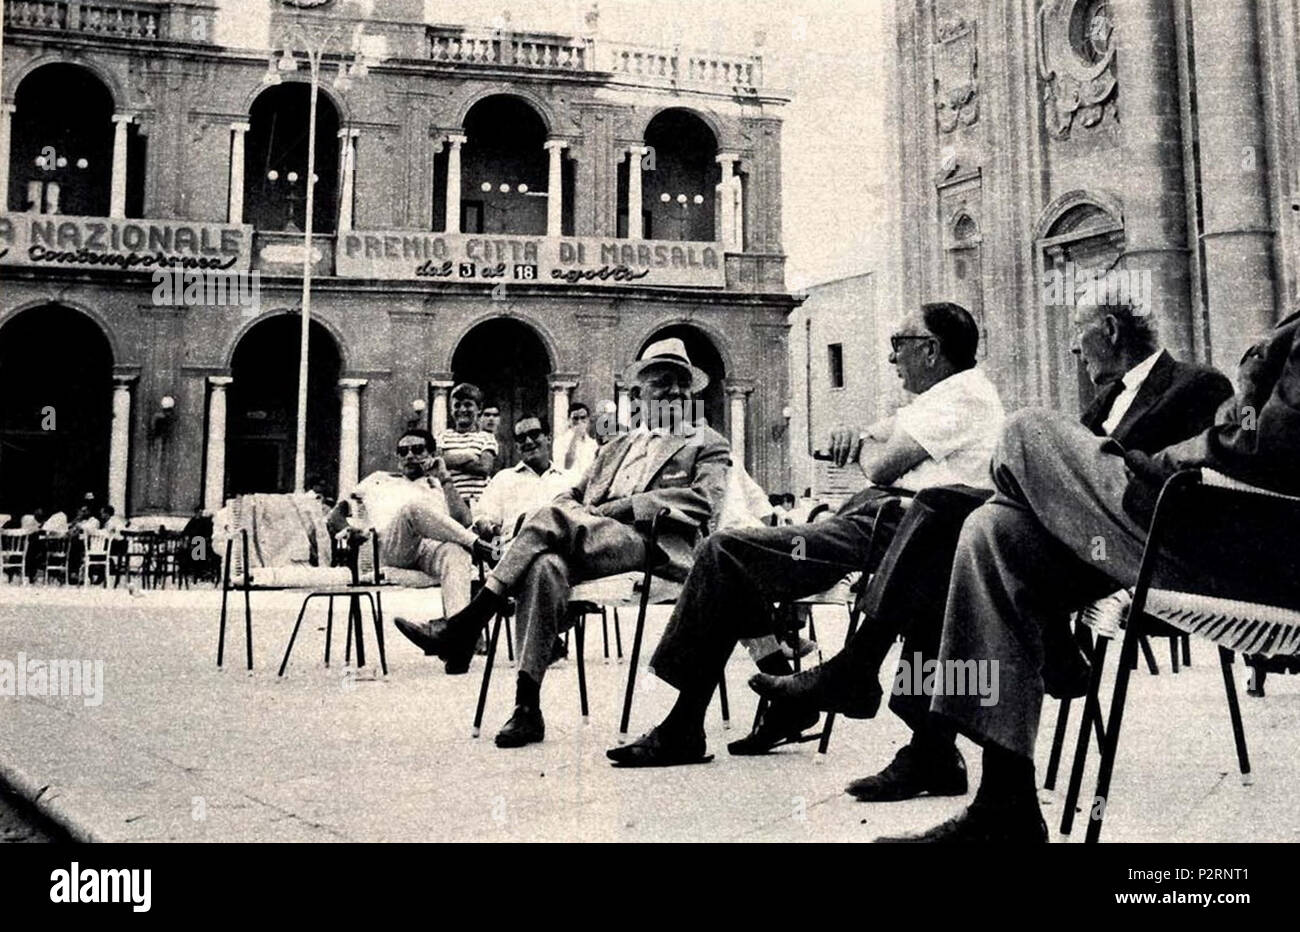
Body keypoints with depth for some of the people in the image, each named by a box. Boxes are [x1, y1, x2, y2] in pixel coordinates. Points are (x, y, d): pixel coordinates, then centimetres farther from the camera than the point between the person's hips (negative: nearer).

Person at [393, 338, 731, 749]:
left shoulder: (707, 445, 18)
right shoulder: (615, 448, 34)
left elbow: (704, 500, -1)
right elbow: (574, 495, 25)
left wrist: (622, 506, -10)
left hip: (653, 548, -4)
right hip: (594, 542, 4)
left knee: (557, 517, -30)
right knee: (545, 566, -33)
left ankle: (464, 625, -28)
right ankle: (527, 709, -34)